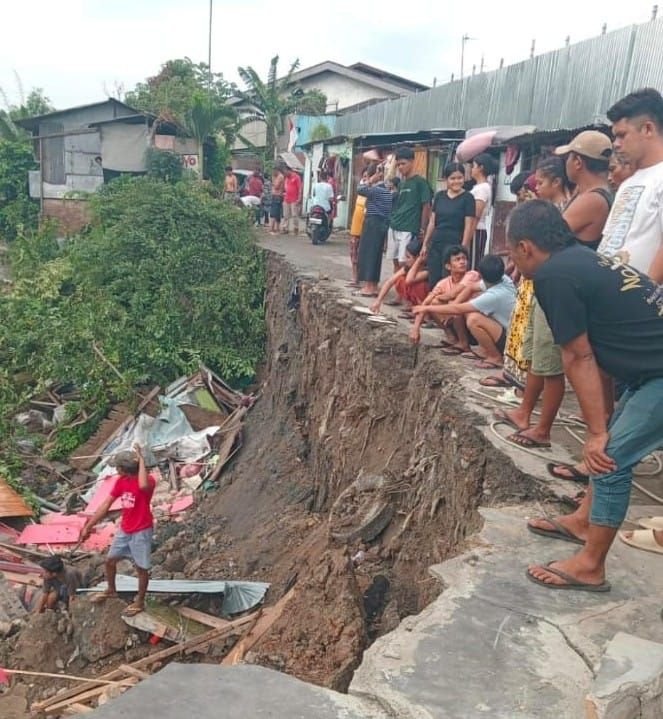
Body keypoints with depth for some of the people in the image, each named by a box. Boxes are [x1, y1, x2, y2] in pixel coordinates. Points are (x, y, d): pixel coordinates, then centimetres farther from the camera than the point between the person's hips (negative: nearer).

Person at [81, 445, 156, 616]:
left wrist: (141, 459, -41)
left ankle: (139, 602, 27)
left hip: (141, 532, -7)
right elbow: (106, 505, 5)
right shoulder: (120, 481, -3)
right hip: (124, 530, 7)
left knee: (141, 568, 7)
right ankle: (111, 590, 46)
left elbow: (143, 486, -52)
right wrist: (88, 526, 6)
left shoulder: (148, 481, -24)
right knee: (110, 560, 20)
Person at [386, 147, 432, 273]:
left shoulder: (420, 182, -5)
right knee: (396, 262, 9)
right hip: (394, 228, 7)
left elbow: (426, 206, -8)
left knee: (403, 263, -9)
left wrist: (422, 229, -12)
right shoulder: (401, 183, 15)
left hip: (408, 229, -7)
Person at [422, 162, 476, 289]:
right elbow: (432, 222, 14)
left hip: (454, 244, -5)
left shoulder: (468, 198, -4)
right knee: (433, 282, 5)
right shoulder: (439, 196, 10)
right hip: (435, 243, 5)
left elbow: (469, 226, -7)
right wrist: (425, 244, 12)